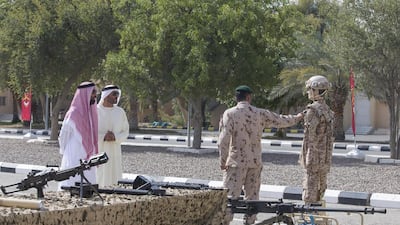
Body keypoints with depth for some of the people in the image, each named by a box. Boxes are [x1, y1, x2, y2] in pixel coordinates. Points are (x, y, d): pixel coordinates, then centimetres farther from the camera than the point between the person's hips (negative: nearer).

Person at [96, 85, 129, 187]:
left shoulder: (120, 112, 8)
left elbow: (126, 132, 10)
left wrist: (115, 137, -11)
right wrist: (103, 137, -18)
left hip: (114, 153, 3)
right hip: (97, 153, -3)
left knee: (112, 182, -1)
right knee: (96, 182, -6)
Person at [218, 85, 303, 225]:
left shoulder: (230, 113, -7)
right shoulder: (260, 114, 3)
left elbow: (224, 139, -12)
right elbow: (280, 120, 16)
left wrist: (222, 161, -5)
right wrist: (297, 118, 35)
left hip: (236, 161, -3)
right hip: (255, 161, 3)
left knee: (230, 195, -4)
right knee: (252, 196, 11)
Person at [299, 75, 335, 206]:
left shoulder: (313, 110, -15)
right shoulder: (327, 110, 12)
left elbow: (310, 135, -18)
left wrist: (305, 156, -15)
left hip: (314, 155, -8)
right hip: (325, 156, 9)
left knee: (310, 188, -5)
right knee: (320, 187, 13)